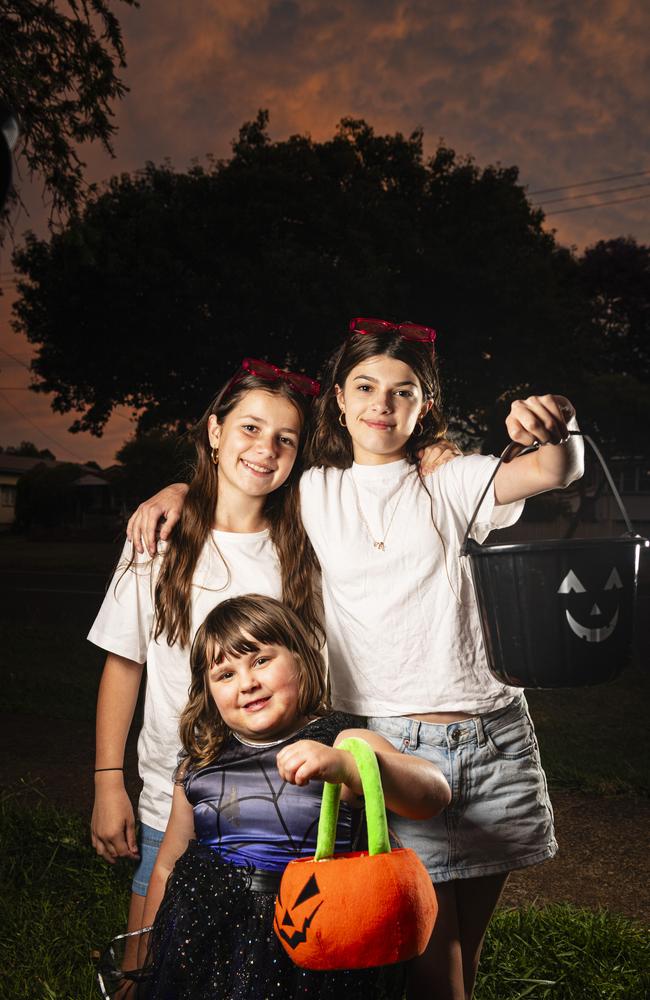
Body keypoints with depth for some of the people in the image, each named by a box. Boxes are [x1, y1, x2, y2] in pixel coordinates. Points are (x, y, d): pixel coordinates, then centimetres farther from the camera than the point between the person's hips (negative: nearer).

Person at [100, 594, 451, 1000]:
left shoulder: (344, 744, -9)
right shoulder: (199, 766, 5)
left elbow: (434, 795, -26)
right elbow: (167, 867, 16)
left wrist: (343, 764, -42)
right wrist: (144, 965, 21)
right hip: (203, 950, 4)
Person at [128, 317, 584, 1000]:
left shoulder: (449, 484, 6)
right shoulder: (311, 494, 8)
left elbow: (557, 472, -7)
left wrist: (556, 424, -28)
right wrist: (177, 489, 3)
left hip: (492, 739, 1)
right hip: (387, 745, -1)